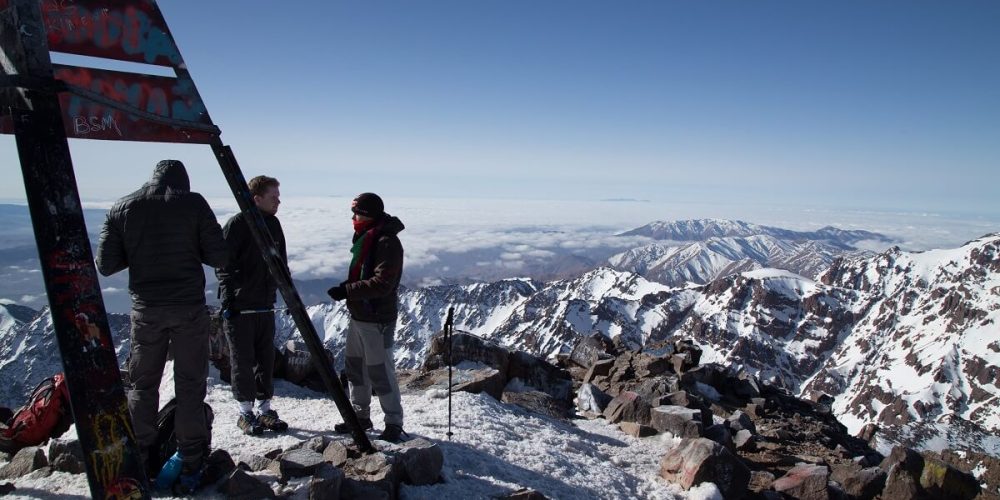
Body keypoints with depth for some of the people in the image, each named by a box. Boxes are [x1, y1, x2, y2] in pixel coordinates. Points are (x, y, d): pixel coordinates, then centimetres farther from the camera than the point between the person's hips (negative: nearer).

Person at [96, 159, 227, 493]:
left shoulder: (122, 208, 3)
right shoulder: (193, 203, -4)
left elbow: (105, 265, 3)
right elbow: (219, 258, -6)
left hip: (145, 309, 2)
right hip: (189, 308, -2)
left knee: (142, 384, 16)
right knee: (189, 385, 6)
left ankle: (141, 463, 23)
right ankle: (190, 466, 9)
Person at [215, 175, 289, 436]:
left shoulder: (273, 224, 10)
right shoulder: (237, 224, -10)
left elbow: (281, 263, 18)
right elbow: (222, 264, -11)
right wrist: (228, 298, -15)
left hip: (266, 306, 7)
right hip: (239, 307, -6)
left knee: (266, 358, 11)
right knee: (243, 360, 3)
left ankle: (265, 409, 21)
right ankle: (246, 413, 14)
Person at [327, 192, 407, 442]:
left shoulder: (387, 243, -19)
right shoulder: (365, 238, 13)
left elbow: (383, 283, -26)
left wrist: (347, 290, -26)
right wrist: (347, 288, 6)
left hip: (377, 320, -10)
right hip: (358, 315, 10)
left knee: (380, 372, -3)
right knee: (355, 366, 17)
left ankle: (394, 423, 10)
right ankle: (361, 415, 31)